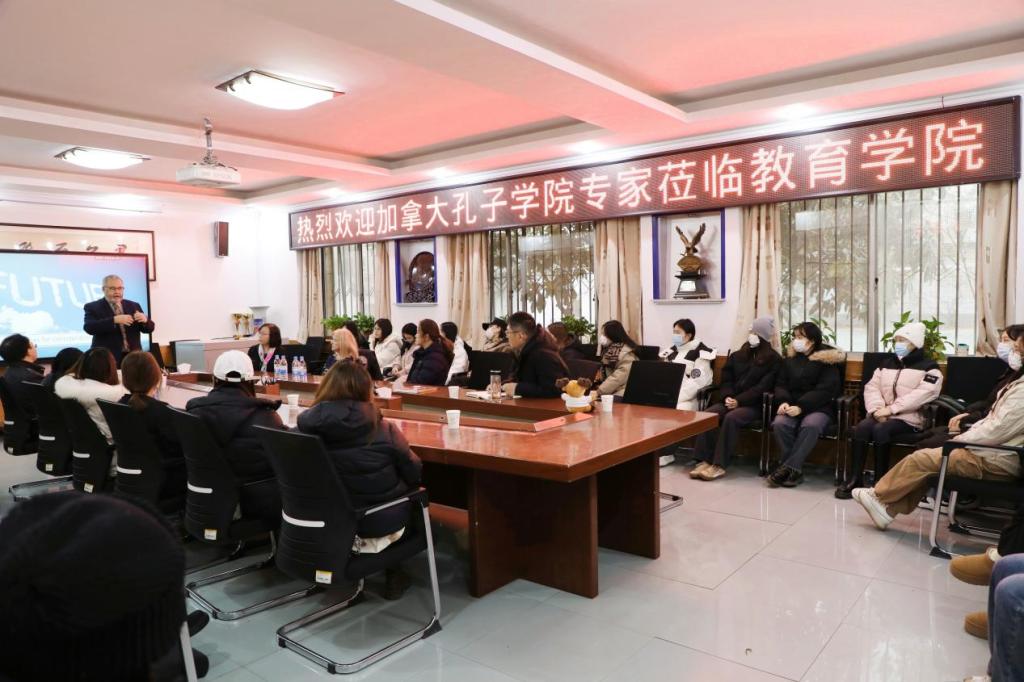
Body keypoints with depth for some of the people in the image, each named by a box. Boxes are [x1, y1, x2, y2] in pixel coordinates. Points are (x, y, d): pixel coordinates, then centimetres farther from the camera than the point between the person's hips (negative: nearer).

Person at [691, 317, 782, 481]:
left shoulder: (774, 360, 0)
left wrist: (739, 401, -19)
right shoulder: (737, 356, 17)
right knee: (707, 414, -24)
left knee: (731, 418, -35)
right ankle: (703, 461, -26)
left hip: (755, 405, -5)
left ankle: (720, 465, -31)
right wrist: (727, 397, -9)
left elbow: (763, 387, -10)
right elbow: (726, 380, 12)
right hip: (731, 401, 5)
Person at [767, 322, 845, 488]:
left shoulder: (827, 360, 1)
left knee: (810, 425, -36)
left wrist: (801, 407, -20)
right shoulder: (790, 359, 15)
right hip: (792, 406, 3)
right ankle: (795, 471, -22)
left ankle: (788, 468, -30)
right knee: (780, 423, -29)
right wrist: (783, 401, -11)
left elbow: (825, 390, -9)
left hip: (819, 407, -3)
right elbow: (780, 384, 12)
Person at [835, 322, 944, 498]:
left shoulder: (928, 367, 3)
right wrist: (877, 409, -11)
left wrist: (891, 409, -20)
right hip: (882, 414, 4)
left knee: (880, 430, -33)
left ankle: (880, 482, -22)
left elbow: (923, 393, -14)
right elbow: (872, 386, 10)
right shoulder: (887, 363, 20)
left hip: (909, 418, -4)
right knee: (861, 428, -27)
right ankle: (854, 479, -22)